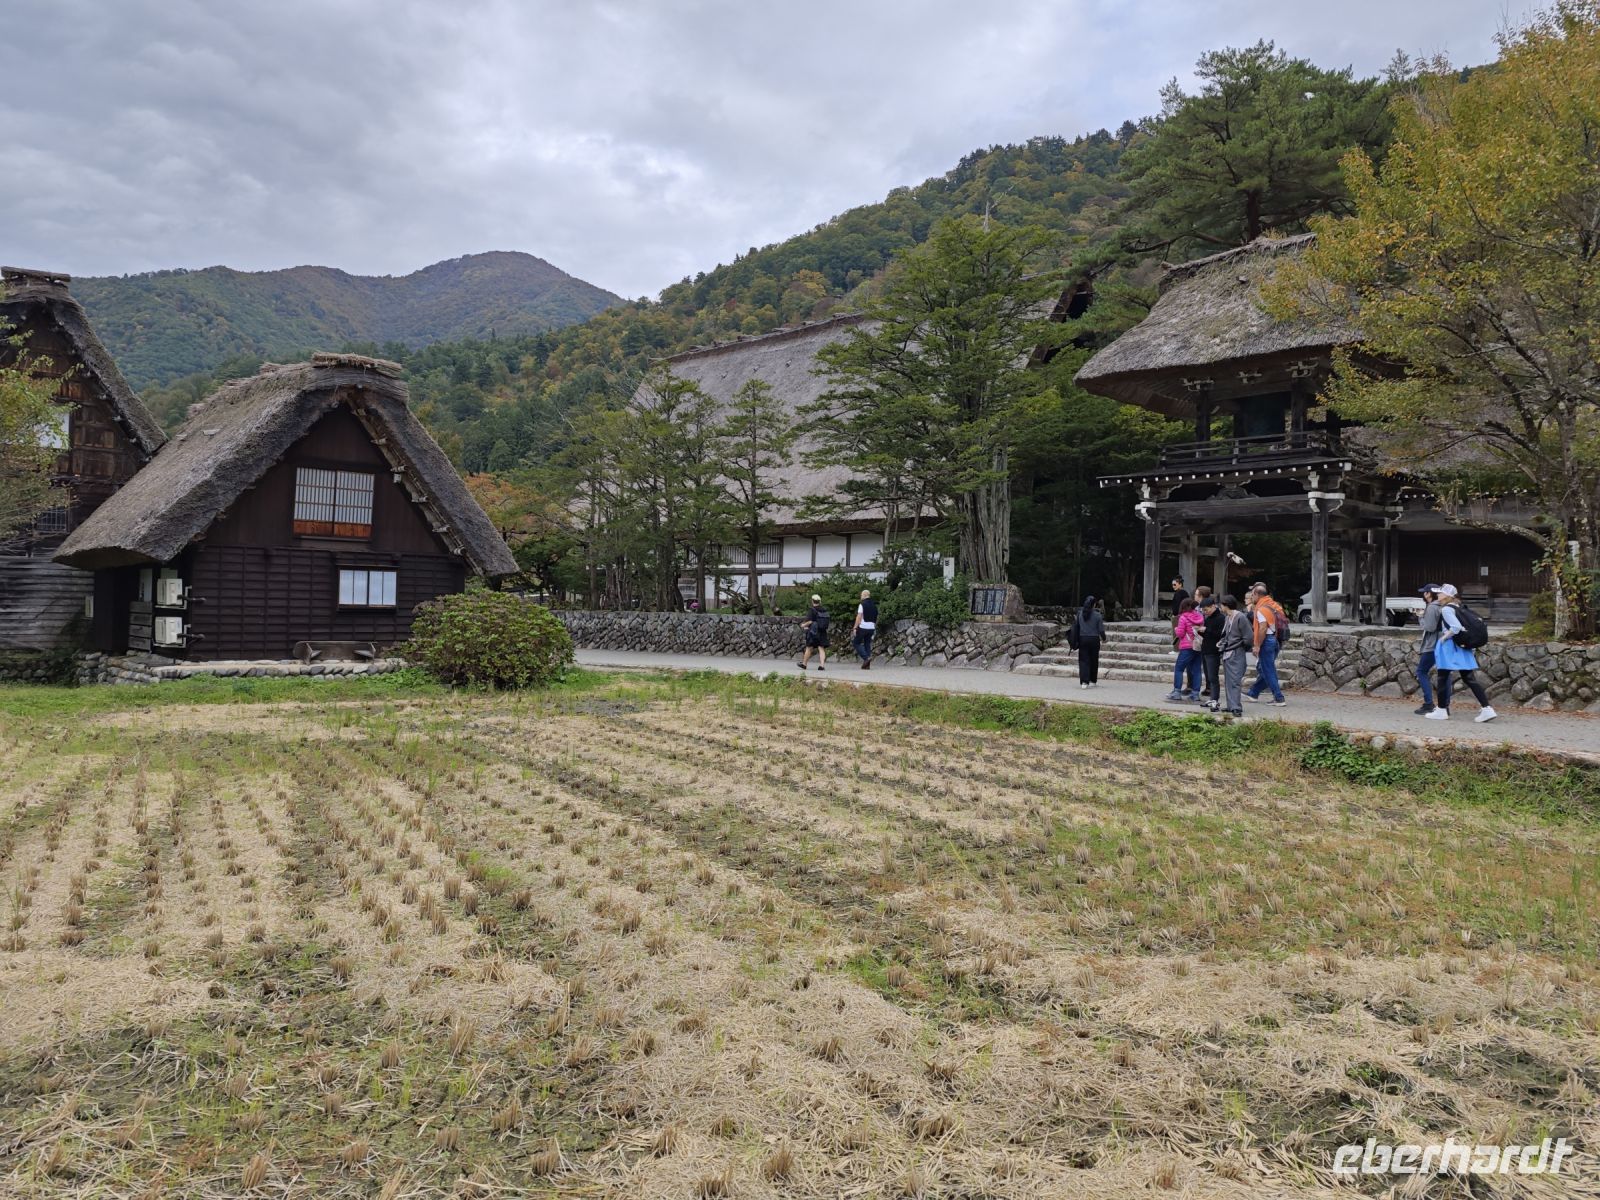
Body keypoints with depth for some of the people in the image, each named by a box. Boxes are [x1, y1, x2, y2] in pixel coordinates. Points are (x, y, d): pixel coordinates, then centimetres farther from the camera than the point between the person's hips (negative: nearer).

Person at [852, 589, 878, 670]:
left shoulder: (862, 604, -8)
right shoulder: (874, 605, 13)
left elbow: (859, 617, -14)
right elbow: (876, 618, 17)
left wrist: (855, 628, -13)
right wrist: (875, 628, 24)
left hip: (863, 627, -7)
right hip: (871, 628, 7)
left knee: (856, 643, 4)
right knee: (867, 644, 10)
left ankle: (866, 658, -13)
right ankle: (867, 665, 5)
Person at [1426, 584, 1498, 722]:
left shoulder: (1446, 609, -12)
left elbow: (1456, 627, -24)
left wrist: (1443, 638, -12)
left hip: (1448, 647, -8)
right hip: (1462, 647, 8)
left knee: (1443, 677, 3)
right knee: (1469, 678, 5)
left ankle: (1442, 710, 8)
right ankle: (1487, 709, -2)